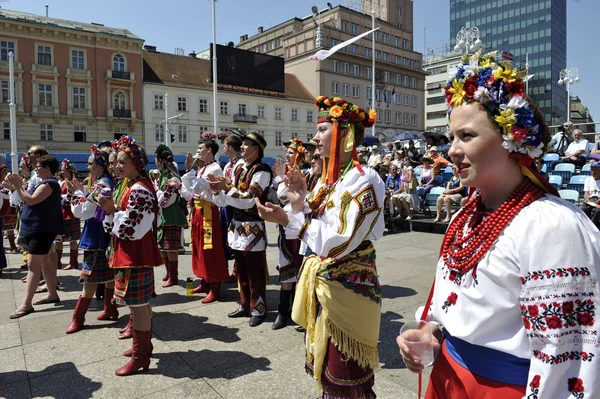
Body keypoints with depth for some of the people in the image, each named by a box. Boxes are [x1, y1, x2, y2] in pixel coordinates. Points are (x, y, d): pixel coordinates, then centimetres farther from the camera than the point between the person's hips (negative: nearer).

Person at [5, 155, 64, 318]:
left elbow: (31, 200, -24)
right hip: (36, 228, 11)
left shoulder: (49, 183, -16)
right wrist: (14, 187, 7)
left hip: (42, 230, -11)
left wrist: (18, 186, -16)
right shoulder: (42, 182, 17)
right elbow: (26, 200, 17)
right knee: (44, 261, 14)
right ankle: (52, 294, 23)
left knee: (33, 264, -11)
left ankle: (26, 304, -10)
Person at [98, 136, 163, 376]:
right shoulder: (136, 186, 13)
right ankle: (143, 346, 33)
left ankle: (140, 357, 10)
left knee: (138, 305, -1)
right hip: (134, 252, 11)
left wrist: (112, 210, -13)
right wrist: (112, 210, 5)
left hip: (135, 254, -11)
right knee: (141, 303, 19)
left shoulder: (138, 190, -19)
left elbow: (130, 230, -23)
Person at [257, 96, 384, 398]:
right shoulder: (327, 179, 8)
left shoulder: (363, 179, -17)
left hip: (347, 287, -8)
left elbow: (339, 243, -23)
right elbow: (308, 227, 9)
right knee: (324, 365, 21)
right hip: (320, 283, 8)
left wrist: (288, 219, -23)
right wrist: (298, 203, -6)